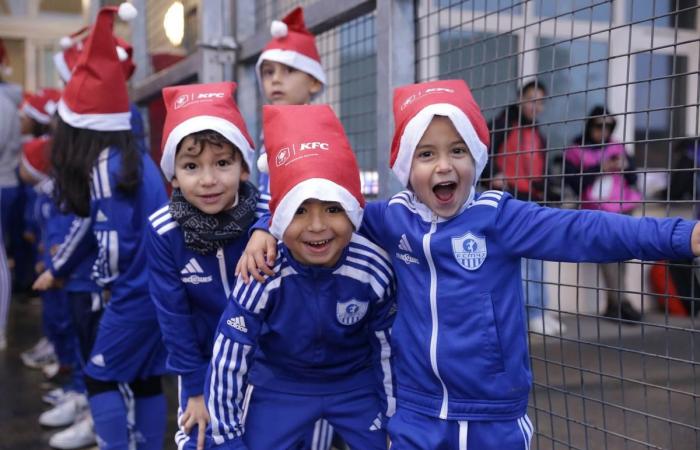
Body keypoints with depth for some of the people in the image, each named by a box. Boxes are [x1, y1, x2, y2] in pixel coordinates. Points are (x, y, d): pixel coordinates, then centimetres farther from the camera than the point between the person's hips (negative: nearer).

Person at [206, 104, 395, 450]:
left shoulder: (373, 269, -24)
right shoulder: (262, 276, -29)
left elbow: (387, 344, -7)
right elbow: (227, 359, -18)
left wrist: (391, 416, 2)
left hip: (357, 384, 1)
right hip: (278, 386, -1)